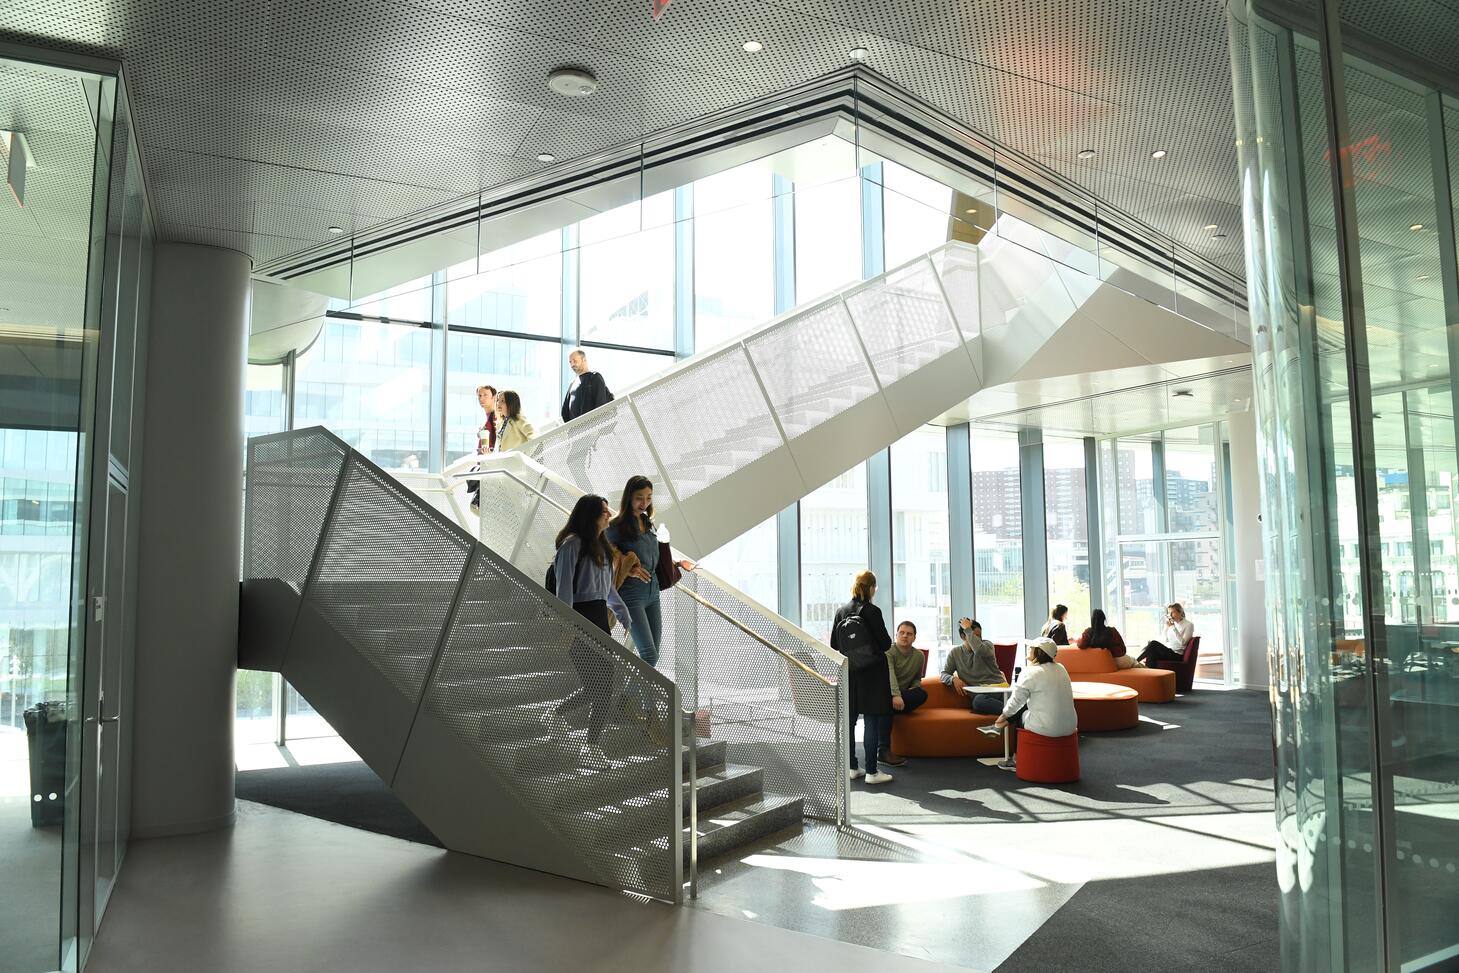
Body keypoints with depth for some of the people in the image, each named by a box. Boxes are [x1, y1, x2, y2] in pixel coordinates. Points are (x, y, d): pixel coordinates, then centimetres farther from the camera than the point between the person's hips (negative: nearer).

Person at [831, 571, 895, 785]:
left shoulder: (841, 611, 0)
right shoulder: (872, 611, -15)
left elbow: (834, 644, 5)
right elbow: (885, 643, -12)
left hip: (848, 673, 5)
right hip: (872, 673, -5)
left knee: (848, 720, 12)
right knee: (872, 722, 0)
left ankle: (851, 768, 18)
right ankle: (871, 771, 2)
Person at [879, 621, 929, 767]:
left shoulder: (919, 655, 9)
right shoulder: (888, 652, -9)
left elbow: (917, 678, 22)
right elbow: (889, 674, -28)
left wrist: (914, 688, -4)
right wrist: (896, 695, -46)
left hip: (904, 694, 5)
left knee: (922, 694, -25)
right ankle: (883, 750, -44)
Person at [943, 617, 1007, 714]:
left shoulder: (986, 644, 9)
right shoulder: (955, 653, 16)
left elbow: (980, 650, -16)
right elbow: (943, 674, 15)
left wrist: (968, 629, -6)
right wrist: (953, 679, -9)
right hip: (979, 692, 1)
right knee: (977, 702, -41)